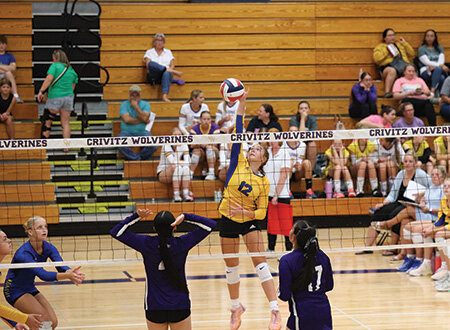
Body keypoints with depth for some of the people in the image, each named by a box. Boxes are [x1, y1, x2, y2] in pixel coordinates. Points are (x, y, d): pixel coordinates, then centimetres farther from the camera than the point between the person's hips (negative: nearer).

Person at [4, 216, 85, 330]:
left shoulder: (48, 248, -9)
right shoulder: (24, 253, -31)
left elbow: (61, 266, -24)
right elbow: (43, 275, -42)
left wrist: (71, 273, -48)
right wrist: (67, 275, -56)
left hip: (30, 288, 7)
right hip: (14, 291, -7)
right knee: (46, 321, -19)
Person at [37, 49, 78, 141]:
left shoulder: (55, 66, -3)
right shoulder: (71, 70, 14)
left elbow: (49, 79, -16)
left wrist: (41, 91, -16)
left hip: (55, 97, -5)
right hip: (69, 97, 5)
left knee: (47, 122, 1)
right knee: (66, 123, 7)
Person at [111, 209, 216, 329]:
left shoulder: (146, 244, -11)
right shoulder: (182, 244, -12)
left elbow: (116, 232, -3)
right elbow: (210, 225, -4)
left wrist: (137, 216, -6)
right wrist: (185, 217, -11)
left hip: (154, 308, 1)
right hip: (180, 307, -1)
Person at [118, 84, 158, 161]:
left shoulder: (145, 104, 6)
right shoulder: (124, 104, 4)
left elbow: (145, 118, -12)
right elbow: (127, 120, -11)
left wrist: (136, 106, -10)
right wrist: (142, 120, -8)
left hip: (142, 132, 0)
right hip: (127, 132, 0)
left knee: (153, 145, -27)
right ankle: (138, 159, -20)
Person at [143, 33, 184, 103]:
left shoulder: (168, 52, 22)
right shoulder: (149, 52, 17)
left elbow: (172, 65, 13)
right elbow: (148, 64, 1)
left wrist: (169, 70, -10)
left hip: (166, 74, 1)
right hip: (154, 76, 0)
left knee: (167, 74, -40)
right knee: (152, 64, -35)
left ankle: (165, 96, -56)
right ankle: (174, 72, -30)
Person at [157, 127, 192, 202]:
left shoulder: (183, 145, 2)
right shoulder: (167, 145, -11)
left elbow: (187, 161, -12)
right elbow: (172, 161, -23)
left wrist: (178, 163, -29)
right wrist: (182, 162, -15)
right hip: (162, 173, -4)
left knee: (186, 168, -29)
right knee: (178, 168, -34)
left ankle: (186, 194, -36)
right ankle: (176, 195, -40)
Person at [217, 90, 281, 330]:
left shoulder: (264, 182, -5)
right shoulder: (238, 163, -2)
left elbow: (262, 212, -4)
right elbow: (238, 134, -9)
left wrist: (246, 212, -22)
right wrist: (241, 105, -16)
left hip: (250, 221, -2)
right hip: (228, 219, 2)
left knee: (260, 262, -12)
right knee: (231, 266, 10)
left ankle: (275, 310, -14)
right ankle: (236, 307, 29)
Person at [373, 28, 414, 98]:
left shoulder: (400, 44, 33)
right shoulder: (380, 47, 22)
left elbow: (411, 55, 25)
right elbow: (377, 59, 4)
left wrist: (405, 43, 19)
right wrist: (387, 50, 3)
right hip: (388, 66, -3)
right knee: (392, 71, -41)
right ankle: (387, 93, -48)